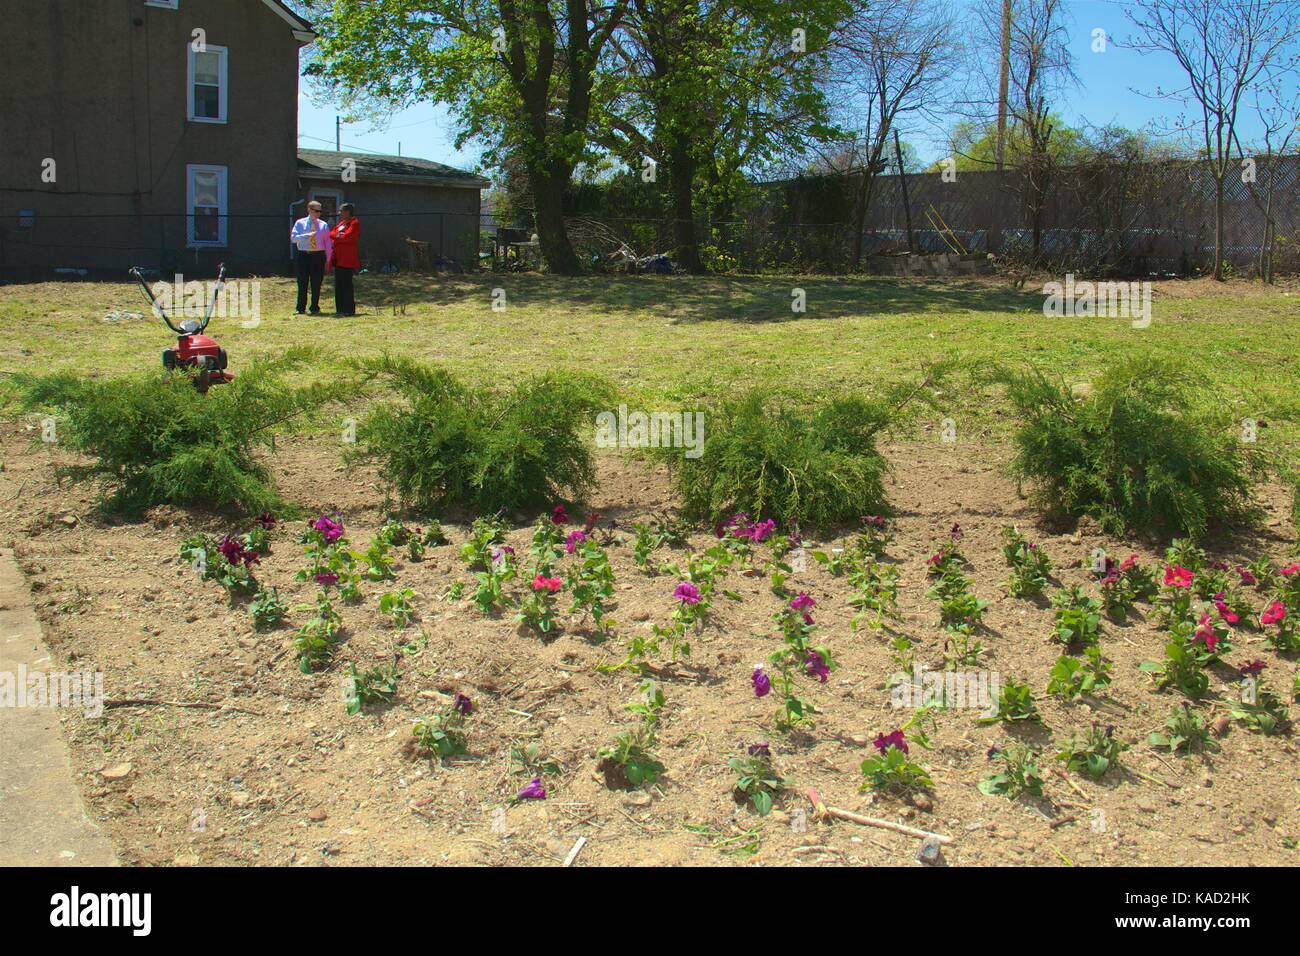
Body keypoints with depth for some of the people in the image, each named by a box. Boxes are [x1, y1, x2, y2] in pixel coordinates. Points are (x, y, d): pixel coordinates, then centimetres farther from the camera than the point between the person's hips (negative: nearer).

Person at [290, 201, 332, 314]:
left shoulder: (324, 225, 7)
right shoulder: (300, 223, 5)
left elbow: (328, 243, 7)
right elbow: (293, 238, -7)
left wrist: (327, 259, 3)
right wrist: (307, 236, -19)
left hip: (319, 256, 0)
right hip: (304, 256, 0)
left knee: (316, 284, 2)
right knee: (302, 283, 3)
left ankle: (315, 308, 11)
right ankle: (301, 308, 10)